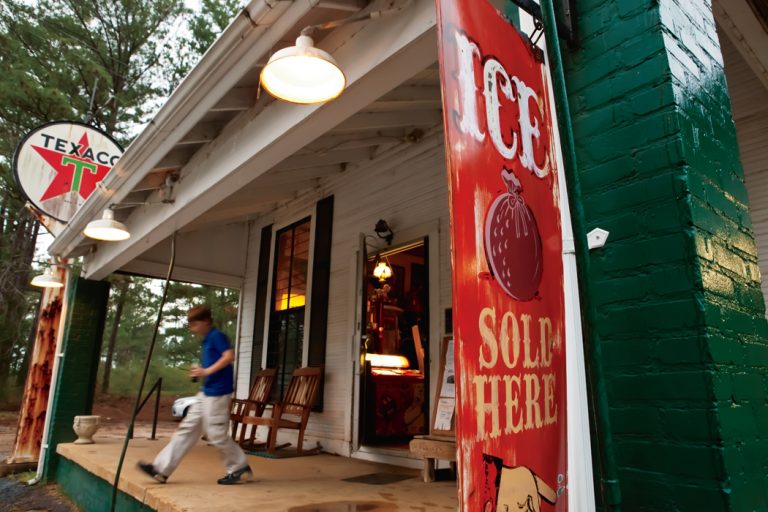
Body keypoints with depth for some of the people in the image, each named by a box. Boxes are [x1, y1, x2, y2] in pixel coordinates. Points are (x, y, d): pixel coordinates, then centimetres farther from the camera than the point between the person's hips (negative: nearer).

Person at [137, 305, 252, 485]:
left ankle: (241, 468, 11)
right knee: (187, 428, 10)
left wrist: (207, 371, -23)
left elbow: (229, 356, -25)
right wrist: (200, 372, 8)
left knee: (216, 434, -3)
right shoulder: (207, 340, 17)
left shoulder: (217, 336, -12)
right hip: (206, 392, 10)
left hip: (217, 392, -10)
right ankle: (161, 468, 15)